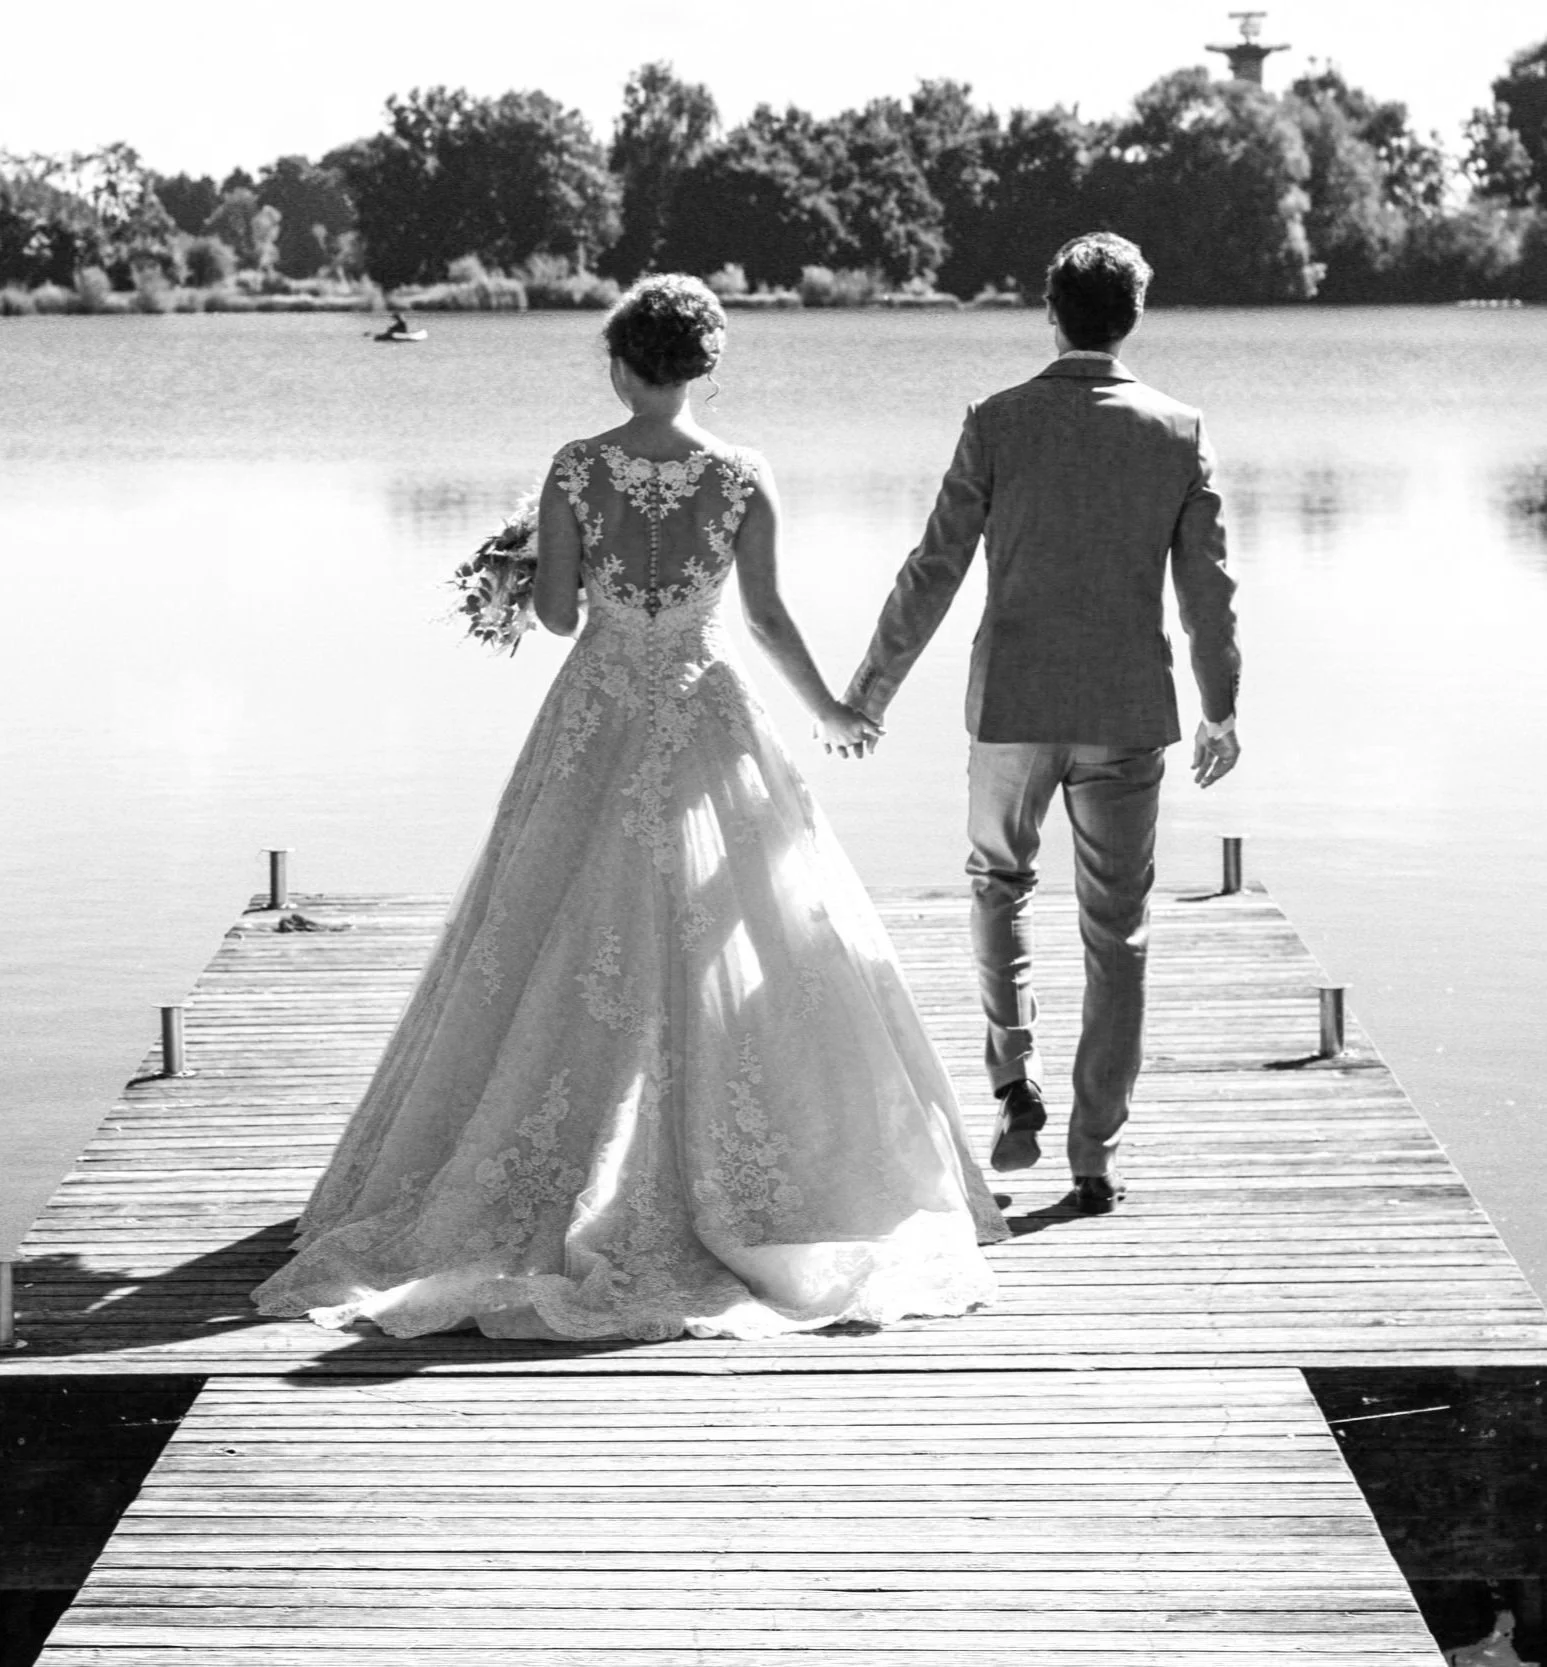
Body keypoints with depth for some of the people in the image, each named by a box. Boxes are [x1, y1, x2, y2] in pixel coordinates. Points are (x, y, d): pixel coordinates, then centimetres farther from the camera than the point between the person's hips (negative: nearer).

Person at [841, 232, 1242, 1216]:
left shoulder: (998, 423, -6)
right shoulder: (1180, 433, -3)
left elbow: (934, 572, -5)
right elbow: (1208, 588, 1)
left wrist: (874, 686, 5)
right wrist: (1222, 709, 13)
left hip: (1013, 704, 0)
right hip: (1129, 712, 1)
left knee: (1000, 880, 24)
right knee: (1117, 937, 9)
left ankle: (1018, 1085, 8)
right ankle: (1097, 1159, 10)